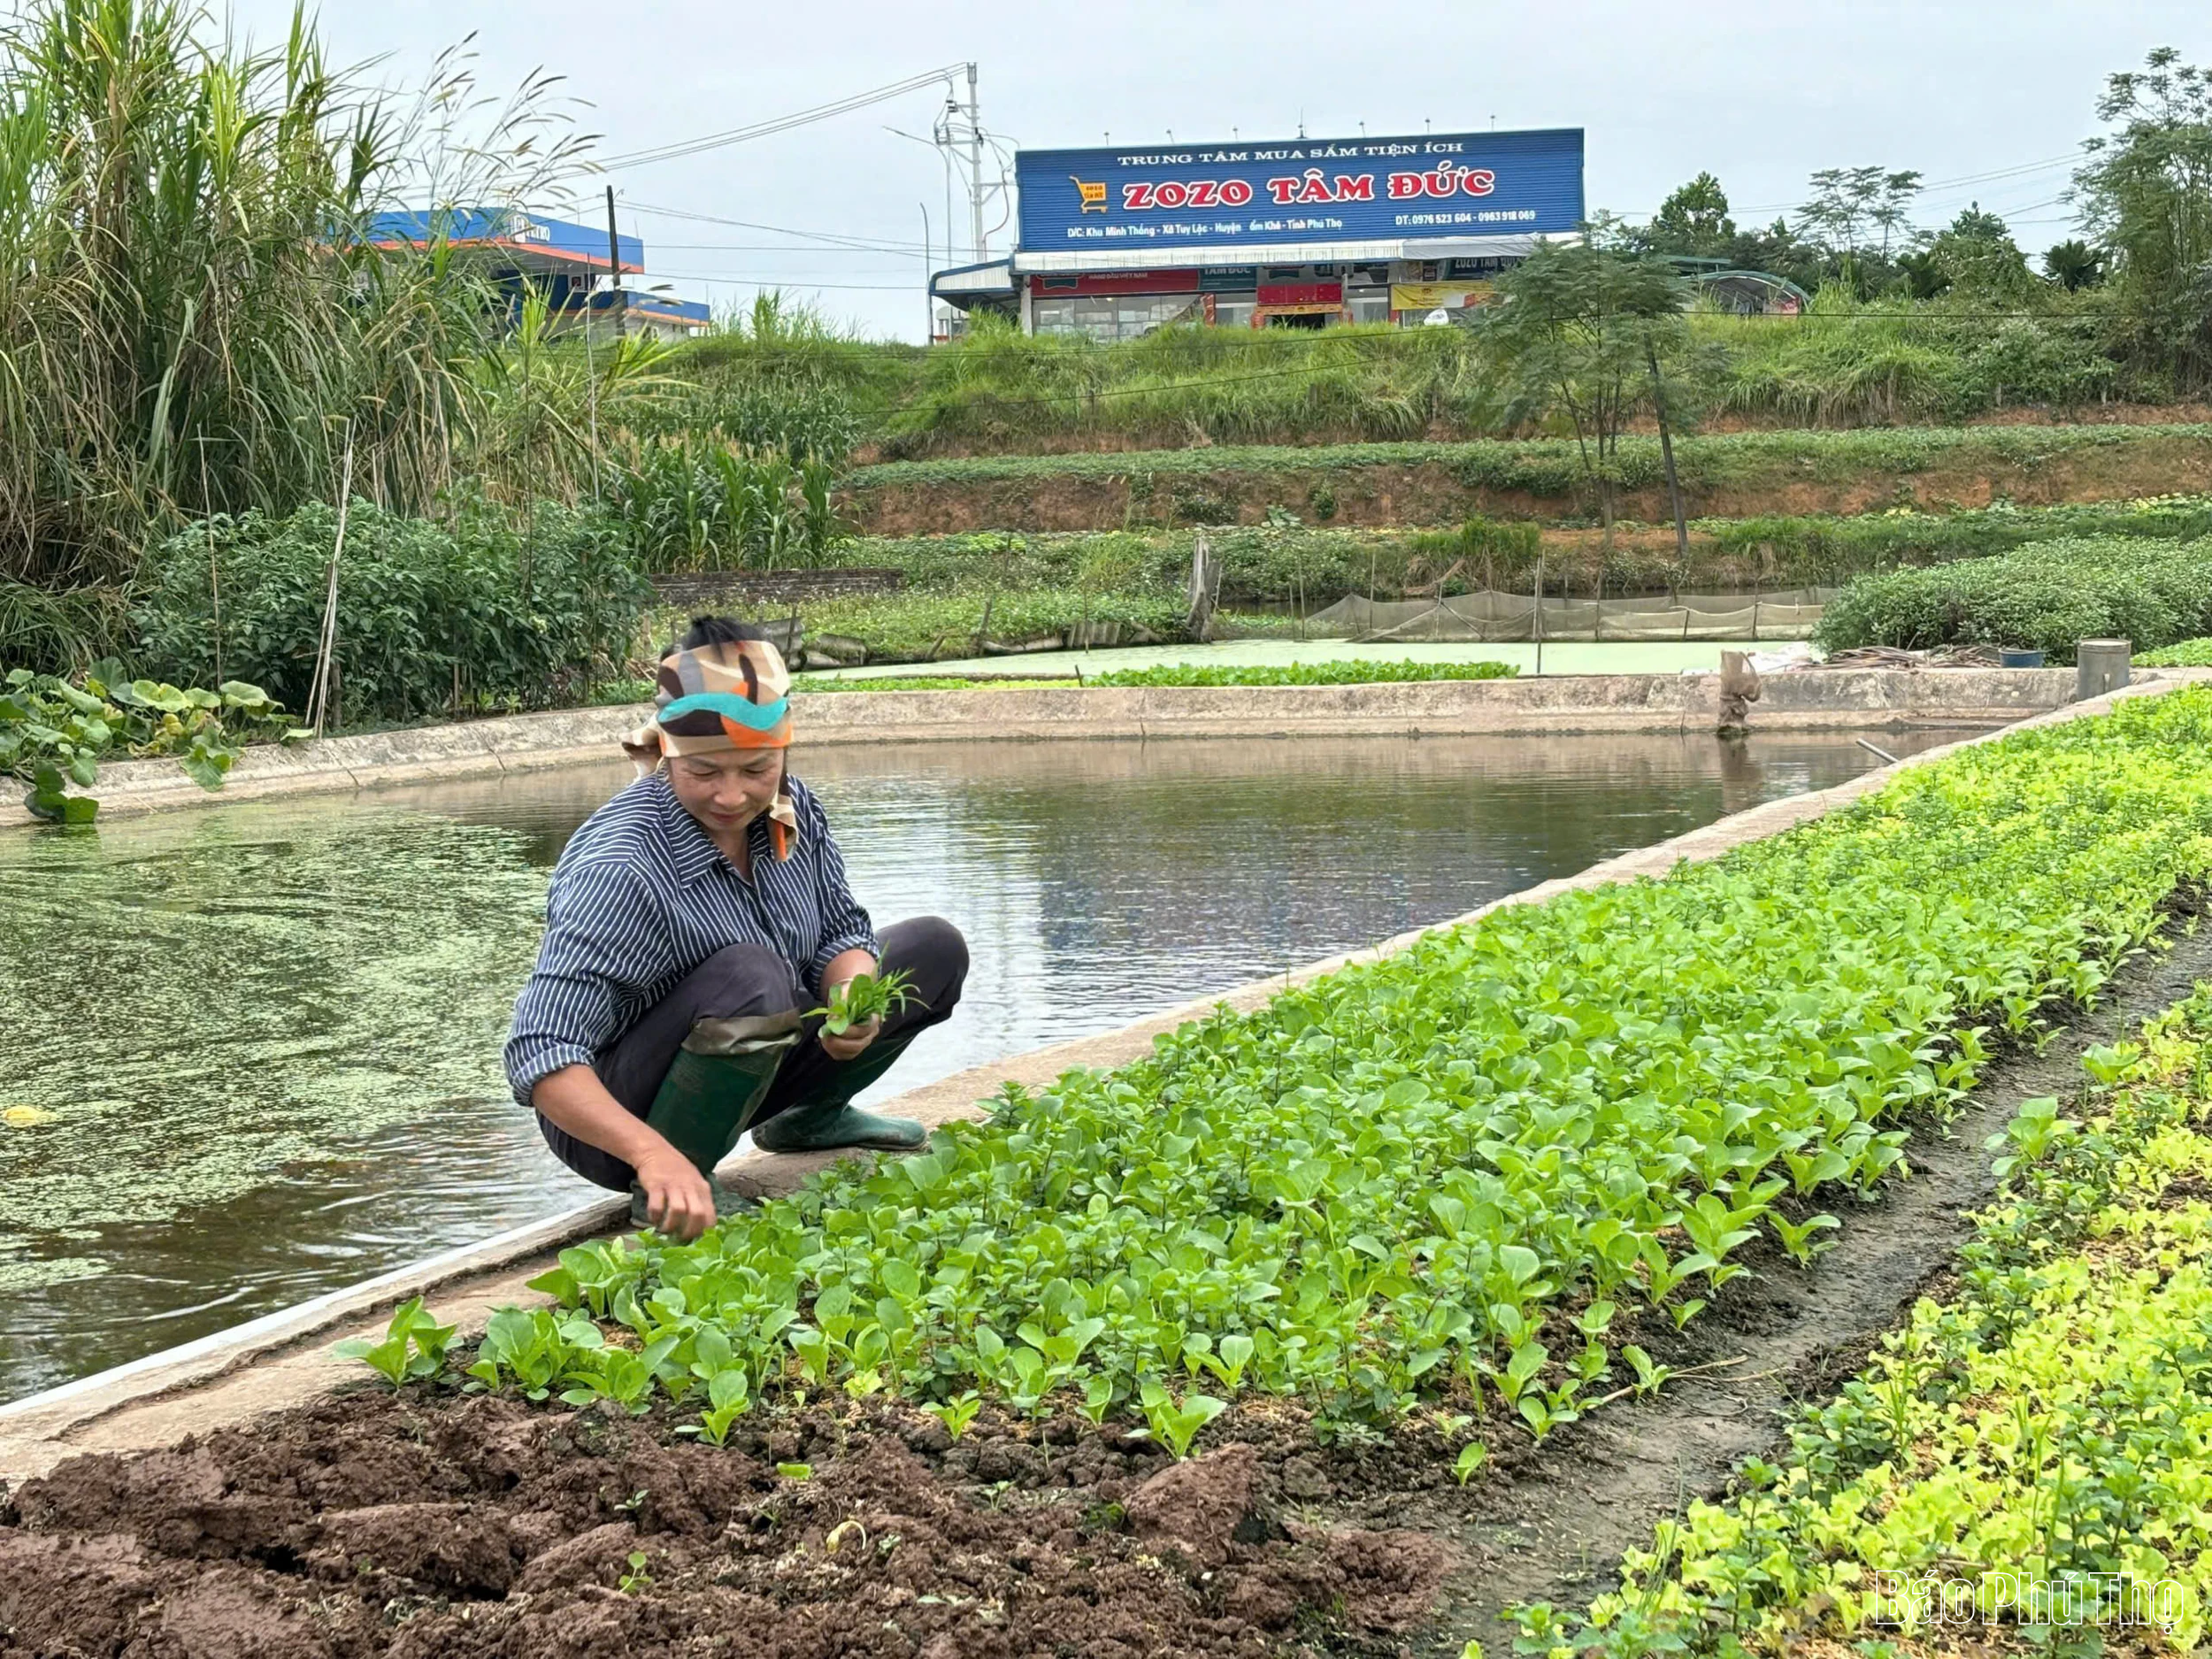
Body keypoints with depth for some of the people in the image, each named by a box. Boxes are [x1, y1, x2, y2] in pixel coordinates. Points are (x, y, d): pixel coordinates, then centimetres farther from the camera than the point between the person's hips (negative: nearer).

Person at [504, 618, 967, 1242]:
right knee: (750, 977, -37)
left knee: (936, 951, 4)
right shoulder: (621, 868, -31)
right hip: (616, 1119, -8)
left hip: (751, 1068, 8)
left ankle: (809, 1117, 19)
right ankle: (659, 1195, -18)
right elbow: (542, 1054, -36)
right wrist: (655, 1156, -50)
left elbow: (840, 933, 3)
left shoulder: (791, 811, -8)